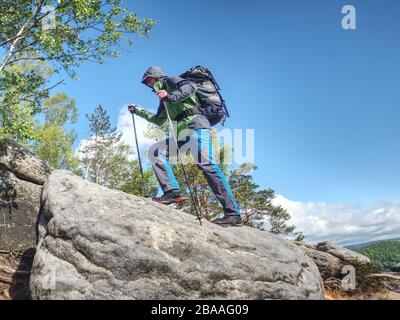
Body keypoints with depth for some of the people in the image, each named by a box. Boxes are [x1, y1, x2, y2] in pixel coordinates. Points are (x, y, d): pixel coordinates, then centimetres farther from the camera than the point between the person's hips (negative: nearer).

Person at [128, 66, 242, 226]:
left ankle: (233, 213, -29)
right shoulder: (165, 99, 33)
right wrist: (139, 111, 47)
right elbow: (158, 120, 45)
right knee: (154, 152, 0)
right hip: (182, 132, 9)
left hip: (195, 124, -9)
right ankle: (172, 192, -15)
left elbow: (191, 86, -10)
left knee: (206, 164, -24)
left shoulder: (169, 81, 10)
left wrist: (170, 96, -19)